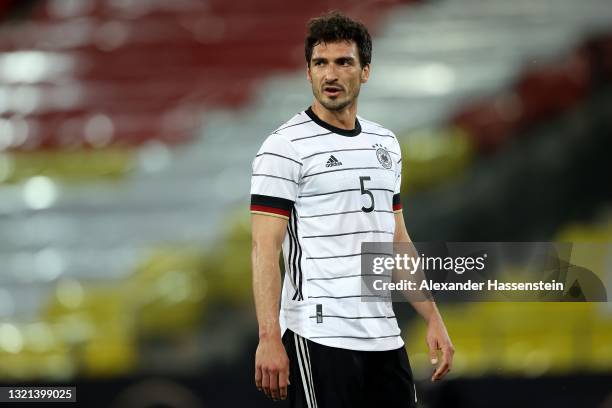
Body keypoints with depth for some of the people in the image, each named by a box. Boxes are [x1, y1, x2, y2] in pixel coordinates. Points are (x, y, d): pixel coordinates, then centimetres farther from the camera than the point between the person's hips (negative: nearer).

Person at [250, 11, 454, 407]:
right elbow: (265, 247, -11)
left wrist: (433, 319, 14)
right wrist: (269, 338, -19)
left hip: (384, 337, 7)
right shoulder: (285, 146, -6)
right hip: (318, 337, -7)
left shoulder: (386, 143, 14)